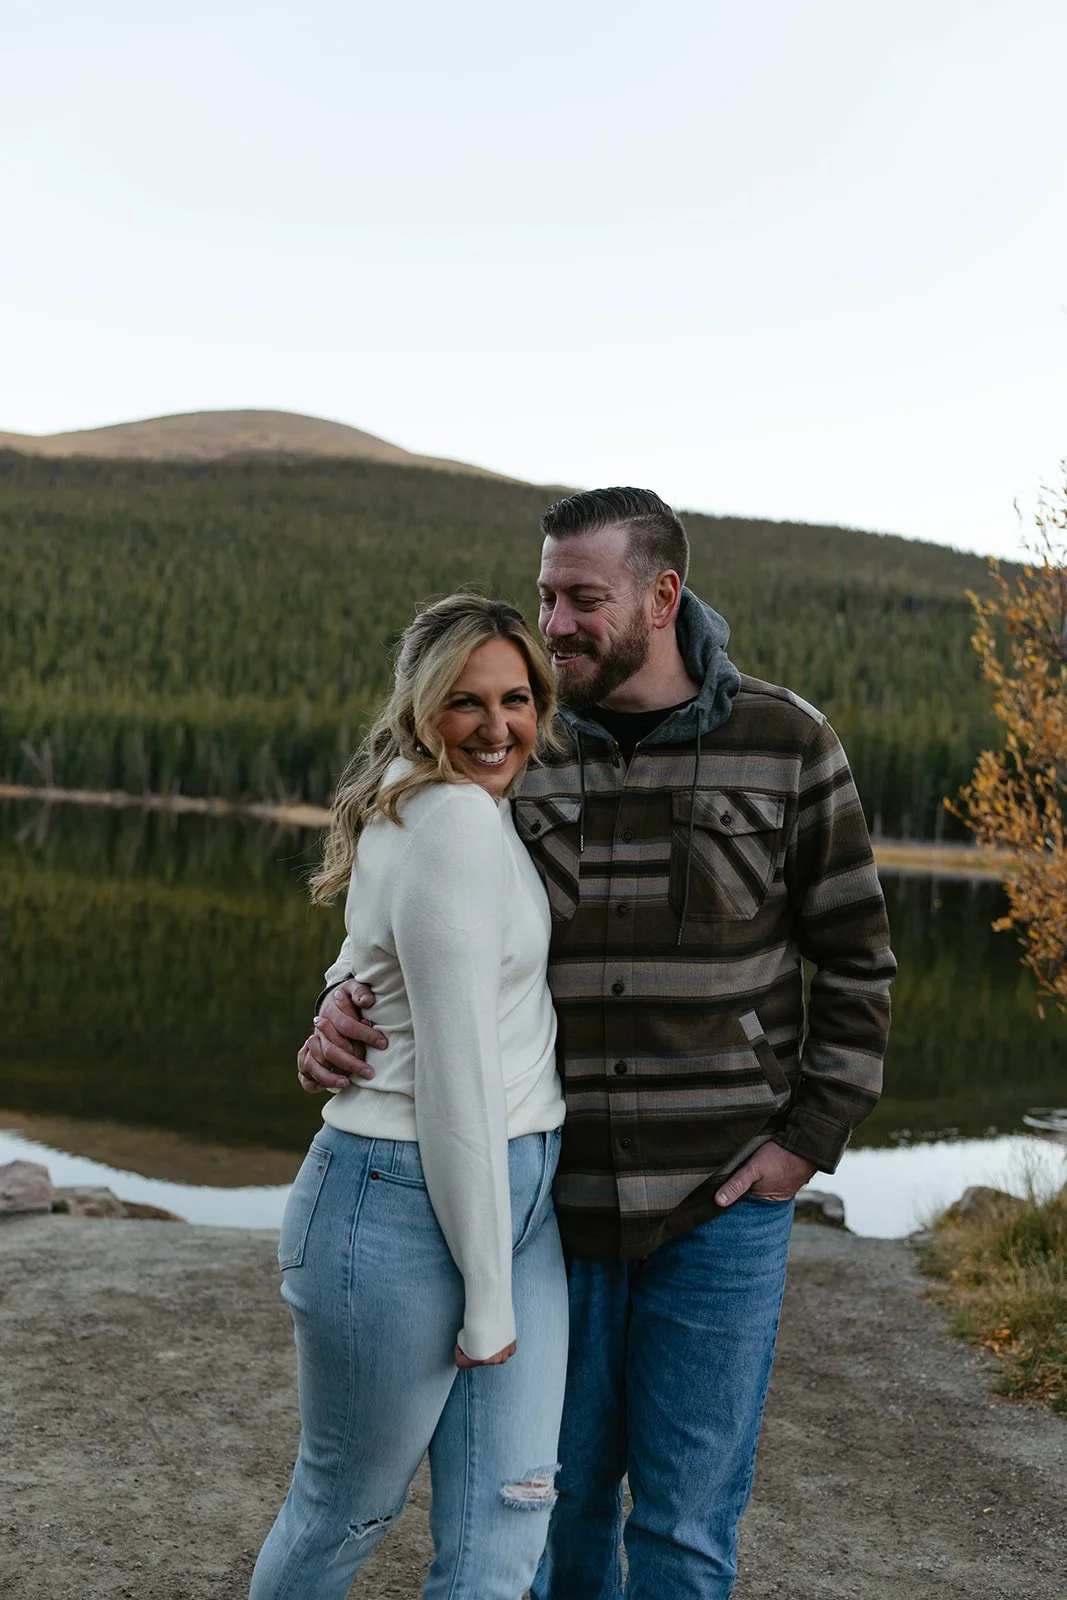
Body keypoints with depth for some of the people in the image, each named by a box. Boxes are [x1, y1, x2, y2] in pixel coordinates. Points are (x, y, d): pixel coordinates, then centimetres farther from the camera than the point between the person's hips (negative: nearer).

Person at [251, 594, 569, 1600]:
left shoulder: (481, 813, 12)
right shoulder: (458, 821, -19)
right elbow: (457, 1075, -20)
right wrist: (490, 1295, -15)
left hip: (512, 1201, 9)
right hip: (402, 1212, -9)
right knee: (348, 1512, 13)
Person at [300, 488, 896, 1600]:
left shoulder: (785, 744, -5)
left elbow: (854, 958, 1)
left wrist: (810, 1136, -6)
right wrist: (345, 1006, -16)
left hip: (719, 1205, -2)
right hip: (557, 1199, 2)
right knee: (560, 1490, 17)